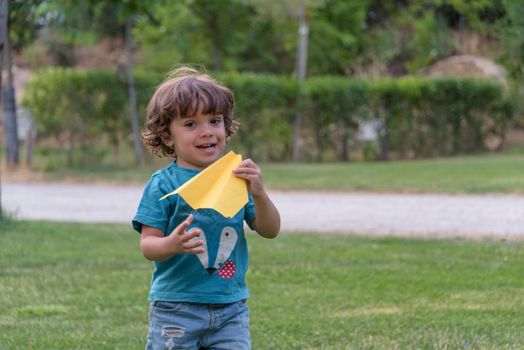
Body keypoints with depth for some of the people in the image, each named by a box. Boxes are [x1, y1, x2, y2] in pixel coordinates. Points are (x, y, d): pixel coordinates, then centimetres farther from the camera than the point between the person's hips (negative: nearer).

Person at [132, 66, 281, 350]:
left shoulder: (237, 178, 5)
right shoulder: (163, 185, -6)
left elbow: (270, 230, 1)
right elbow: (147, 246, -9)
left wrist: (258, 194, -17)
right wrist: (171, 245, -32)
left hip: (230, 307, 3)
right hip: (176, 305, -3)